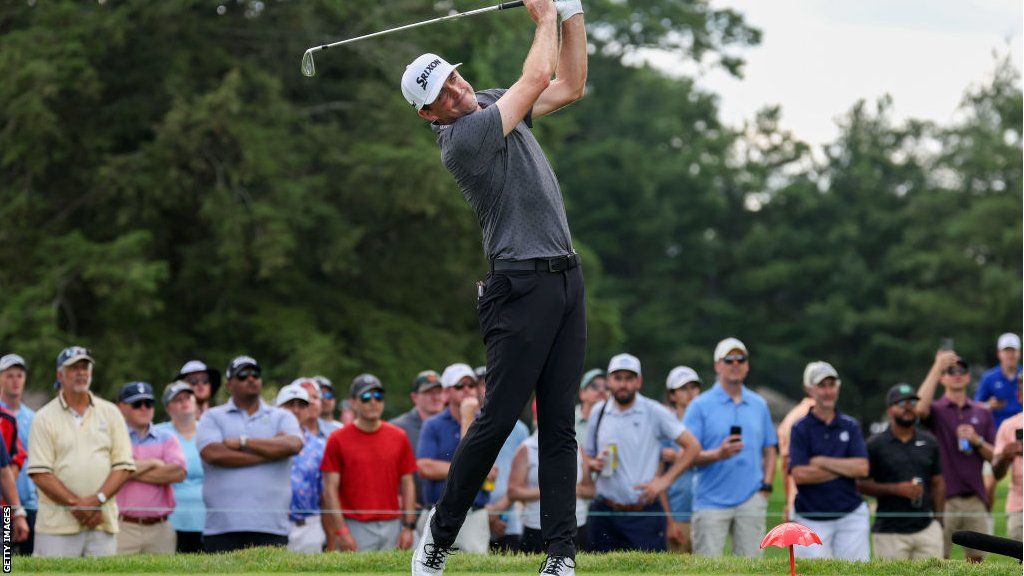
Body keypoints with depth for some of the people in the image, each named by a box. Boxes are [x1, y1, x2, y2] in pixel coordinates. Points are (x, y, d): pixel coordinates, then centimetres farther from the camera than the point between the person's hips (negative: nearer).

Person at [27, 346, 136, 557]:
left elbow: (124, 466, 5)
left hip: (103, 522, 2)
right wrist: (76, 504, -13)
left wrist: (96, 500, -10)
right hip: (57, 525, -2)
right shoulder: (44, 418, 4)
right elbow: (40, 473, -4)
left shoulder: (110, 413, 12)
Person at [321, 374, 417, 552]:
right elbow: (330, 489, -3)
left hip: (392, 527, 3)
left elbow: (407, 484, 11)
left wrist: (408, 527, 3)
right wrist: (341, 532, -11)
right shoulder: (338, 440, 0)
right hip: (356, 528, -3)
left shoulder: (399, 437, 9)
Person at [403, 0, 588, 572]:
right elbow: (538, 78, -11)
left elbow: (569, 86, 21)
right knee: (498, 419, -9)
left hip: (567, 278, 8)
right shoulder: (462, 138, -13)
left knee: (560, 425, 2)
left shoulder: (492, 103, 15)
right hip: (523, 284, -8)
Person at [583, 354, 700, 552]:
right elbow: (588, 456, 19)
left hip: (644, 513, -4)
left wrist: (664, 480, -9)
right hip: (605, 513, 4)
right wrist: (595, 464, -6)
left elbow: (692, 446, -3)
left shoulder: (654, 413, -3)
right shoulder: (598, 412, 9)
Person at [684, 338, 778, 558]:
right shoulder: (700, 406, 0)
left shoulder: (759, 405, 13)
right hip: (711, 501, -3)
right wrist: (718, 454, -21)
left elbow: (769, 451, 18)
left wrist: (766, 486, 3)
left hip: (751, 500, 3)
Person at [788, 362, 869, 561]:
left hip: (850, 516, 2)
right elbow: (799, 474, -13)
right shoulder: (800, 429, -1)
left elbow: (862, 468, -6)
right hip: (811, 519, -2)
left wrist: (822, 462, -10)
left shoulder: (850, 426, 7)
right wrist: (845, 468, -9)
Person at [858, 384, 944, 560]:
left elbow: (938, 484, 15)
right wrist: (896, 489, -14)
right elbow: (862, 484, -2)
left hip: (926, 528, 3)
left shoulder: (929, 443, 11)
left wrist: (938, 522, 7)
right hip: (889, 531, -3)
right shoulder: (875, 445, 0)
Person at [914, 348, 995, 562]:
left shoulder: (982, 412, 14)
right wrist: (937, 367, -17)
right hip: (944, 497, -3)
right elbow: (920, 408, -22)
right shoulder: (936, 410, 4)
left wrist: (976, 441, -10)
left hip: (975, 498, 3)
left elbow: (994, 456, 11)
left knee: (976, 559, 4)